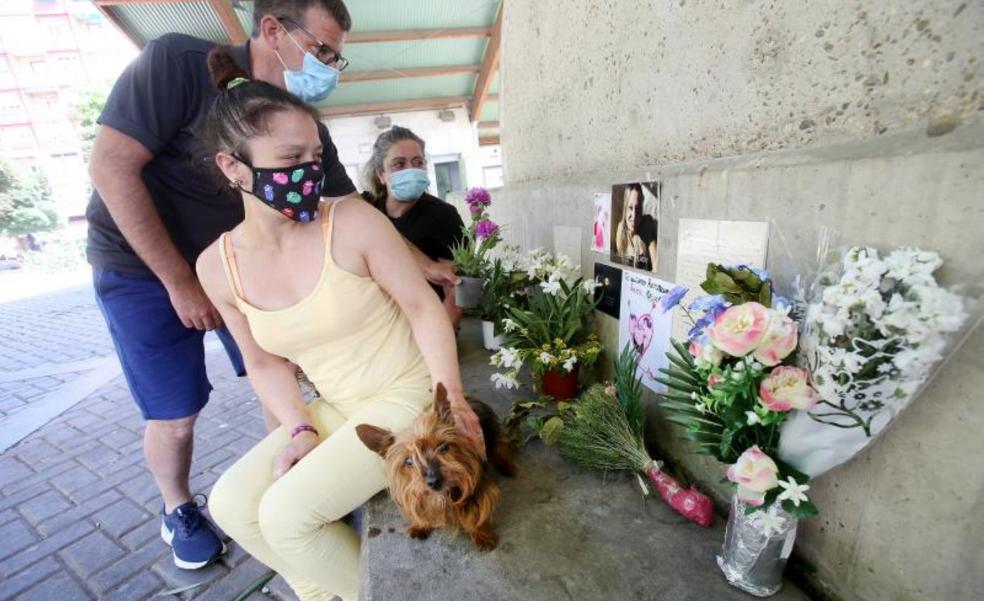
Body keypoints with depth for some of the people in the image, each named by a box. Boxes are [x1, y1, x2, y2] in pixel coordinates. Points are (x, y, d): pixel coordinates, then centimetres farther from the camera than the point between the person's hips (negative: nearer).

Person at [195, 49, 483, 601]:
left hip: (407, 396, -5)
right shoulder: (218, 266, -3)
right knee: (233, 503, 3)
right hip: (336, 409, 6)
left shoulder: (353, 222, -18)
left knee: (286, 513, -13)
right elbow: (265, 363, 7)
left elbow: (423, 307, -13)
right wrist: (300, 428, -6)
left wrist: (452, 397, -21)